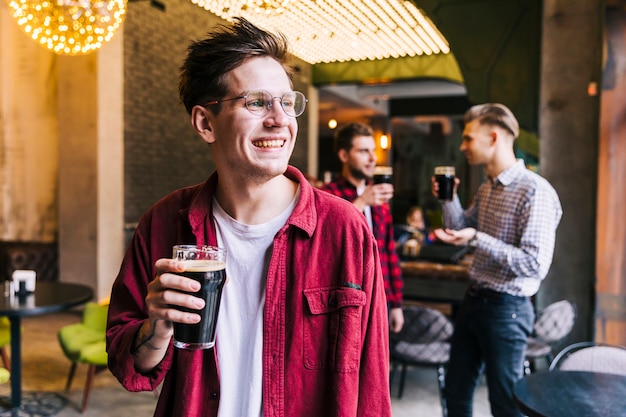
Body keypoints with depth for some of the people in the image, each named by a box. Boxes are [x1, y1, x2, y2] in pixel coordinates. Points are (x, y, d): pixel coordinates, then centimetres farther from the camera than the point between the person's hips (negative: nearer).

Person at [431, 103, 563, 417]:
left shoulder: (534, 191, -20)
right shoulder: (486, 188, 8)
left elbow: (536, 265, -25)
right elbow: (463, 230, 18)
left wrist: (477, 239, -27)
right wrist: (448, 199, 3)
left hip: (506, 308, -8)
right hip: (474, 299, 8)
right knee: (455, 391, 19)